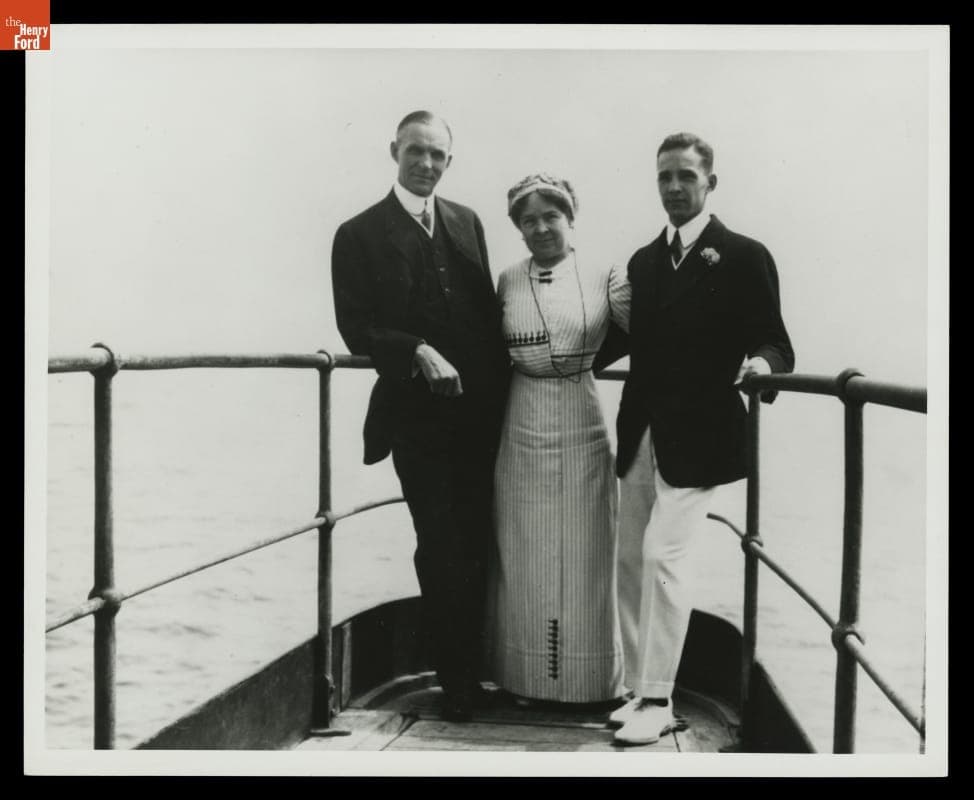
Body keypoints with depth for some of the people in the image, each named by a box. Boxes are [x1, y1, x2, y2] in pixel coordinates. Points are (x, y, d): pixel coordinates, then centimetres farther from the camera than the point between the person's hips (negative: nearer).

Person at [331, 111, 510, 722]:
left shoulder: (467, 222, 12)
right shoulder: (360, 234, -1)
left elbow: (487, 309, 13)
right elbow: (356, 328, -7)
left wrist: (501, 379, 3)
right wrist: (419, 352, -21)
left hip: (480, 411, 4)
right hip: (418, 414, -4)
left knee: (477, 545, 11)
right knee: (441, 550, 3)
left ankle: (477, 670, 29)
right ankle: (457, 682, 19)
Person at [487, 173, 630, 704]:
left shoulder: (604, 279, -1)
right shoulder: (507, 282, 5)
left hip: (582, 430, -1)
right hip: (522, 433, 2)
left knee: (582, 557, 7)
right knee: (525, 559, 9)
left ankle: (589, 680, 22)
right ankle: (526, 678, 23)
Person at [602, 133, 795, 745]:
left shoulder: (744, 257, -4)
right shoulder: (644, 261, 14)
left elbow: (774, 343, -6)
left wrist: (762, 364, -27)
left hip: (697, 436, -7)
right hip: (641, 434, 7)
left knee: (662, 555, -13)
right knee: (631, 560, 9)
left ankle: (657, 701, -1)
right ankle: (642, 690, 21)